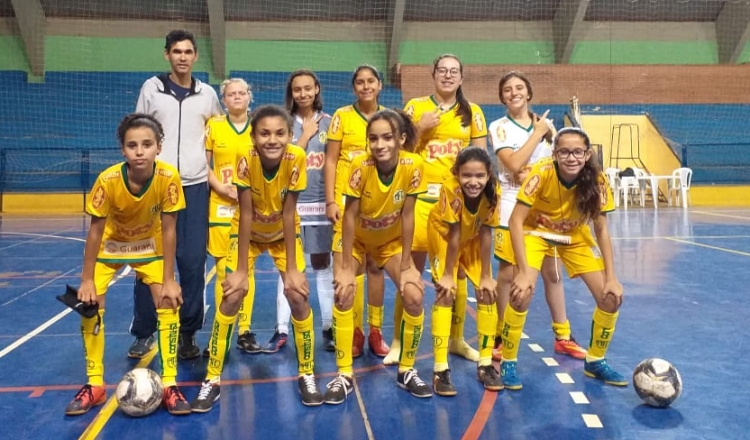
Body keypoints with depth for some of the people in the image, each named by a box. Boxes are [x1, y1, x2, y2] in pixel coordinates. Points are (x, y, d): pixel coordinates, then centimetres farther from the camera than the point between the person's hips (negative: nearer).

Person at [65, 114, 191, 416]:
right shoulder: (107, 180, -31)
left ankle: (169, 385, -1)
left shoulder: (168, 177, -31)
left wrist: (168, 280, -19)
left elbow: (168, 230, -21)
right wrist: (87, 281, -17)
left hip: (149, 245, 0)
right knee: (90, 305, -9)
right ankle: (94, 385, 8)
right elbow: (95, 231, -19)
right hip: (110, 244, 0)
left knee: (168, 302, -13)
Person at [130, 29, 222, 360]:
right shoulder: (151, 88, 6)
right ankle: (144, 333, 15)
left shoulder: (207, 94, 8)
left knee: (193, 262, 1)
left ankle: (188, 334, 12)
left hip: (195, 187, 1)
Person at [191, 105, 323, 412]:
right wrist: (240, 269, -22)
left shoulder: (296, 158, -29)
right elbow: (246, 214, -25)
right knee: (232, 296, -13)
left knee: (298, 296, -12)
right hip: (248, 233, 0)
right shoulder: (245, 159, -30)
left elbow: (289, 213, -22)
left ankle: (306, 376, 8)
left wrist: (292, 268, -20)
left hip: (283, 234, 1)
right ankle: (212, 380, 3)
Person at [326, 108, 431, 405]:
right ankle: (344, 375, -4)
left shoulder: (413, 166, -26)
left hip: (392, 240, 2)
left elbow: (407, 216, -18)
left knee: (414, 296, -13)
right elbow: (350, 216, -22)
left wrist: (406, 266, -15)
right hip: (356, 238, -1)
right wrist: (346, 267, -21)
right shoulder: (360, 166, -29)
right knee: (344, 293, -19)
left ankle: (406, 371, 9)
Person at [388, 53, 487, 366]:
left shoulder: (473, 112, 9)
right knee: (413, 267, -1)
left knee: (457, 268, 8)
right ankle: (400, 340, 10)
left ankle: (456, 338, 22)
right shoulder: (415, 106, 5)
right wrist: (420, 128, -11)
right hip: (421, 195, -2)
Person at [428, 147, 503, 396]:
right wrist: (447, 274, -21)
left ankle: (485, 364, 9)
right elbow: (454, 234, -29)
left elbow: (486, 234, -21)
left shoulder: (493, 191, -30)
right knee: (445, 293, -15)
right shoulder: (450, 189, -38)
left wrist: (486, 276, -16)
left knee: (487, 293, -4)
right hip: (444, 234, -3)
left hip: (473, 238, 3)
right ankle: (440, 369, -10)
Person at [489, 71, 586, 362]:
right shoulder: (499, 127, -3)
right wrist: (537, 133, -12)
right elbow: (513, 164, -18)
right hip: (512, 208, -3)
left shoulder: (546, 124, 8)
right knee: (507, 275, -1)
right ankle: (500, 337, 12)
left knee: (552, 273, 9)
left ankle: (562, 337, 20)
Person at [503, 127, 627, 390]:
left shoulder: (596, 180, -22)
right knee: (522, 294, -24)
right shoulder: (542, 173, -31)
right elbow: (515, 221, -29)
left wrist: (611, 278, -17)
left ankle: (595, 361, 18)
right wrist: (525, 271, -34)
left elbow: (601, 229, -12)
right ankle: (508, 363, -2)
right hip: (536, 232, -3)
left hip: (575, 235, 3)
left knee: (611, 298, -5)